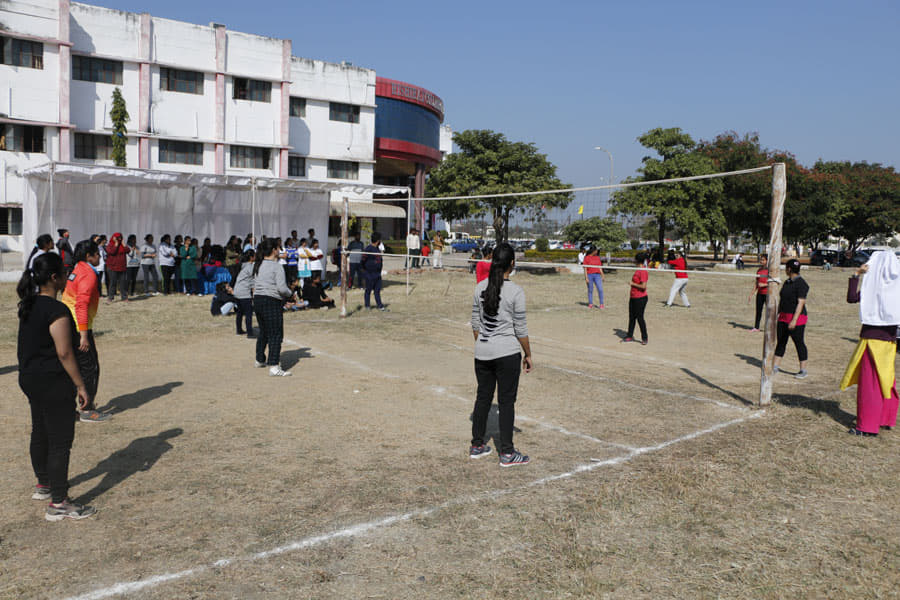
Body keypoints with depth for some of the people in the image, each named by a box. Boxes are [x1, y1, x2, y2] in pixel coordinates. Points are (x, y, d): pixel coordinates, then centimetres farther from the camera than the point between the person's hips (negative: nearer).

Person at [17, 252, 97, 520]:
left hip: (29, 378, 10)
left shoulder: (28, 305, 7)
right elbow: (64, 353, -22)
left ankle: (43, 484, 40)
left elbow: (29, 345, 14)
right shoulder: (56, 310, -22)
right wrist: (80, 385, -15)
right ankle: (58, 503, 3)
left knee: (40, 433, 23)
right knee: (60, 440, -2)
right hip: (53, 383, -10)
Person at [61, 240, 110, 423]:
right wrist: (84, 335, -24)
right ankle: (87, 411, 6)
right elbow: (82, 305, -22)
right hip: (79, 327, -9)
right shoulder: (88, 274, -14)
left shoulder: (77, 271, 15)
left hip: (67, 325, 9)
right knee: (89, 368, 0)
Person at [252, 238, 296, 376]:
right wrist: (290, 293, 0)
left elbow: (254, 285, 16)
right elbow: (282, 288, -18)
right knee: (276, 335, -6)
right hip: (271, 302, -8)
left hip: (257, 300, 8)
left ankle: (260, 360, 38)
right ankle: (274, 366, -11)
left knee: (263, 332, 23)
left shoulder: (257, 266, 12)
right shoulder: (276, 267, -12)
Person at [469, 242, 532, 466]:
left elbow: (475, 323, 7)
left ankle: (477, 446, 27)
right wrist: (528, 355, 2)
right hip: (507, 353, -5)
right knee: (506, 401, 4)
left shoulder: (481, 287, 1)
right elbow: (520, 329, -9)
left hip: (482, 352, 5)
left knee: (483, 397, 16)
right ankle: (507, 453, 12)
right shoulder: (516, 292, -13)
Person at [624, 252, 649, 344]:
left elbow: (643, 286, -25)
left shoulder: (643, 271, -19)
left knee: (640, 318, -3)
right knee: (631, 317, 14)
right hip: (633, 297, 9)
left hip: (640, 298, -9)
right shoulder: (638, 269, 11)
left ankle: (644, 338, 8)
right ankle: (630, 336, 24)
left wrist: (633, 284, -15)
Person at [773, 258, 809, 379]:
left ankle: (803, 370, 8)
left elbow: (800, 303, -19)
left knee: (799, 343, -1)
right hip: (784, 317, 8)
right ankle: (775, 367, 17)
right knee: (781, 342, 10)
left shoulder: (801, 284, -14)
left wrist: (794, 320, -23)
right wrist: (777, 313, 20)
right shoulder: (787, 282, 12)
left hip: (797, 318, -8)